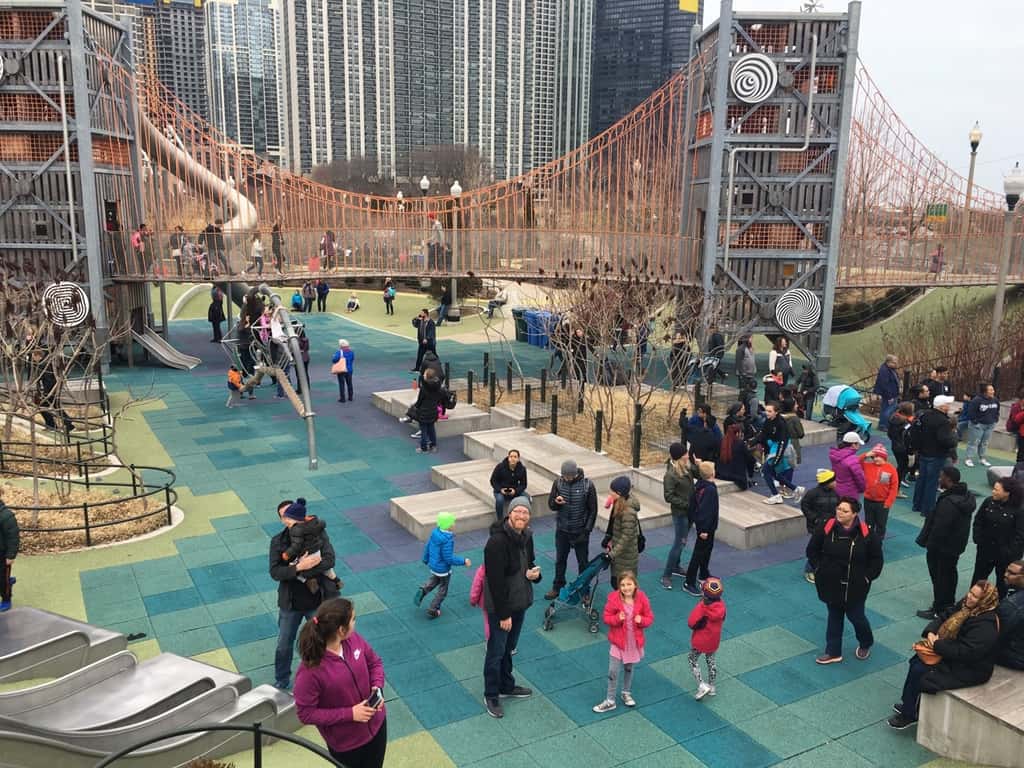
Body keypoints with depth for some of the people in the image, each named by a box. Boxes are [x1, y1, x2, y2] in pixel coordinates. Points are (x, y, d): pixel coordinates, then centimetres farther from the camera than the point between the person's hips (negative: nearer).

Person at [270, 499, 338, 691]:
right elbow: (274, 572, -16)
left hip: (317, 602, -1)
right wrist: (299, 567, -31)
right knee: (284, 645, 17)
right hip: (290, 603, 2)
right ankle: (281, 681, 41)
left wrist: (298, 570, -27)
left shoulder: (318, 535, -10)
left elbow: (329, 560, -21)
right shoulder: (278, 542, -6)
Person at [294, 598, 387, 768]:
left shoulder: (354, 639, -16)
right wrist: (350, 714, -24)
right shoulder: (311, 670, -32)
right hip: (345, 742, -5)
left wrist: (377, 687, -17)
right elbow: (305, 714, -22)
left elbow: (375, 663, 2)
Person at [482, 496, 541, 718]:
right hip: (500, 606, -8)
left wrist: (534, 573, -9)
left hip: (520, 602, 8)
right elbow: (495, 581, -25)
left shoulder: (526, 536, -1)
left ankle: (506, 686, 42)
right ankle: (491, 696, 25)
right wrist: (504, 614, -21)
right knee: (496, 652, 7)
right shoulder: (497, 541, -27)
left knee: (509, 648, 24)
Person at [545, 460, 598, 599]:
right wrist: (556, 502, -25)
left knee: (583, 563, 12)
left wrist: (586, 531, -12)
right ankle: (558, 587, 35)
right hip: (562, 530, 3)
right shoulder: (558, 482, -8)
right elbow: (550, 505, -1)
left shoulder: (587, 485, -16)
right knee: (560, 561, 17)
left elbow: (593, 510, -8)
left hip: (580, 531, -2)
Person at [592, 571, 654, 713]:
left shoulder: (642, 599, -12)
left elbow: (650, 618, -3)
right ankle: (610, 701, 17)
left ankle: (626, 693, 45)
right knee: (613, 671, 1)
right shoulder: (614, 599, -17)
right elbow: (606, 618, -9)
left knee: (629, 668, 22)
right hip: (617, 640, -2)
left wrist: (641, 620, -24)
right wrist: (617, 618, -28)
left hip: (634, 641, 2)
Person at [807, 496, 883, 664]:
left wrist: (867, 577, -5)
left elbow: (877, 559, -3)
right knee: (834, 617, 15)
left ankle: (866, 644, 43)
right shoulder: (826, 527, -12)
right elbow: (812, 550, 2)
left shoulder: (866, 533, -16)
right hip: (831, 583, 2)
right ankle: (833, 652, 29)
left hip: (855, 586, -2)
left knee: (856, 616, 11)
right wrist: (819, 569, -1)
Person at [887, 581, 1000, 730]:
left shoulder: (985, 625, -29)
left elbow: (966, 652, -32)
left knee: (919, 671, -14)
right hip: (952, 652, 9)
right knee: (916, 661, -4)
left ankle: (909, 715, 4)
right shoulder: (966, 605, -2)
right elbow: (944, 617, 7)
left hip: (969, 669, -9)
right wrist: (931, 632, -12)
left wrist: (937, 645, -23)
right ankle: (907, 702, 11)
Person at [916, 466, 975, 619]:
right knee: (950, 574, 23)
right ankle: (949, 605, 38)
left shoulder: (948, 502, -32)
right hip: (956, 545, 9)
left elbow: (939, 528, -27)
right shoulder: (967, 496, 0)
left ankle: (939, 610, 17)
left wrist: (929, 546, -14)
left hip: (942, 547, -9)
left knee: (940, 578, 5)